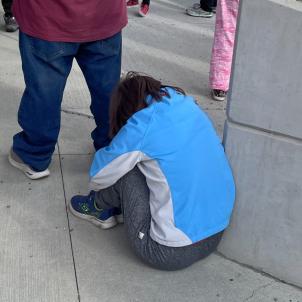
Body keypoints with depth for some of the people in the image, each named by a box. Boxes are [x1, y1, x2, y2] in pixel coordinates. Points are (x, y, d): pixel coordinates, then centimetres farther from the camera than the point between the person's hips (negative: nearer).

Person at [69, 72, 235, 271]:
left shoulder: (143, 123, -13)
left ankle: (99, 207, 28)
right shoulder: (187, 104, 5)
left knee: (124, 169, 3)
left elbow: (99, 175, 0)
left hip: (171, 254, -7)